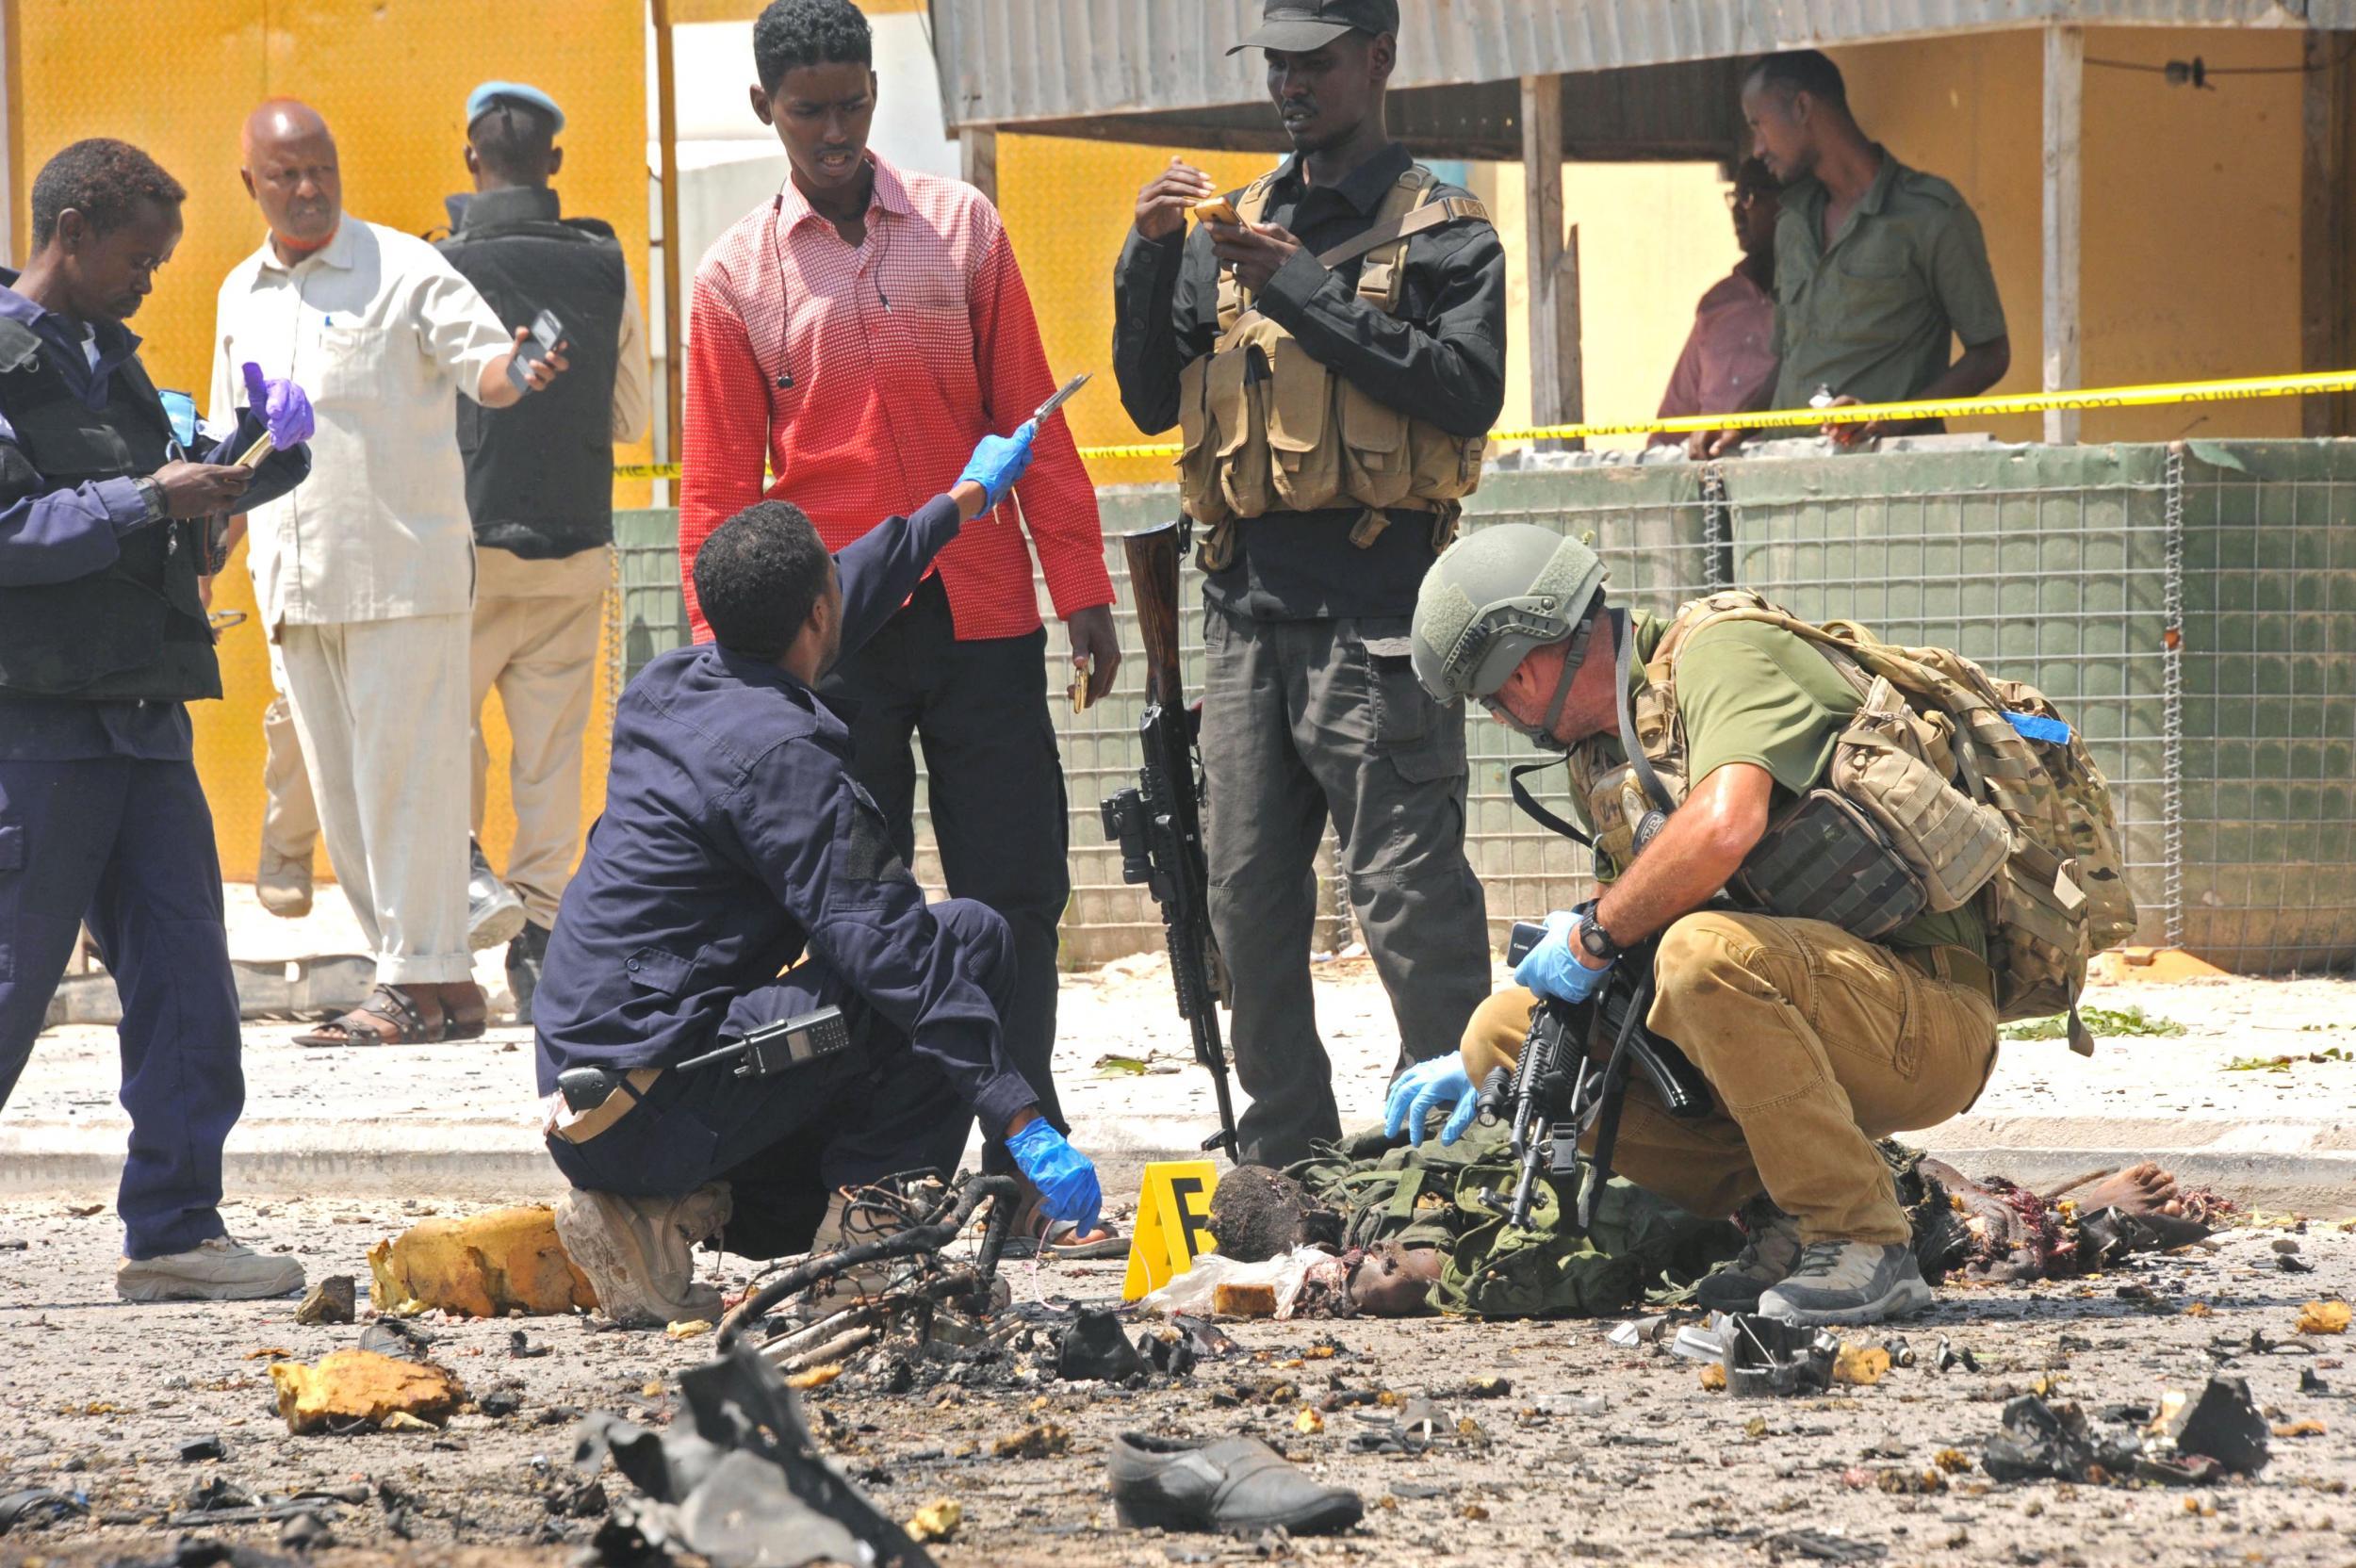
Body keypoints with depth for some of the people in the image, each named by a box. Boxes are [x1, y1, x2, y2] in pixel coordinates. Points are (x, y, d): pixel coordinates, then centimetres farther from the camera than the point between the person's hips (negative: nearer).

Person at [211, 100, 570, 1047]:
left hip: (402, 569, -6)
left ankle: (421, 983, -3)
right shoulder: (241, 296, 15)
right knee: (341, 792, 7)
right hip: (293, 581, 6)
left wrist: (514, 374, -37)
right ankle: (436, 979, 13)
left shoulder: (404, 270, -3)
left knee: (406, 777, -7)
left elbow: (481, 359, -14)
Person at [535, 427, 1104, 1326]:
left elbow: (851, 598, 32)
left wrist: (962, 502, 45)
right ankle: (860, 1240, -8)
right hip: (661, 1107, -9)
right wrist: (1023, 1121, -22)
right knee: (970, 941, -8)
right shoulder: (779, 753, -15)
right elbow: (886, 947, -21)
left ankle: (658, 1217, 8)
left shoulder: (666, 688, 12)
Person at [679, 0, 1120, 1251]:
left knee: (1015, 897, 0)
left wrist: (1082, 593, 3)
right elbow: (718, 486, 6)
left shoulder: (960, 229, 7)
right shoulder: (737, 277, 5)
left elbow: (1030, 422, 7)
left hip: (981, 619, 1)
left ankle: (1025, 1167, 7)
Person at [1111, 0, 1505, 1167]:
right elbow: (1152, 402, 15)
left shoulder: (1438, 232, 3)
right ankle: (1286, 1152, 13)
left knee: (1408, 894, -10)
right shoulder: (1228, 230, 19)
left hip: (1374, 599, -6)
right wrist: (1149, 257, 0)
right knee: (1249, 895, 6)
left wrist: (1301, 289, -15)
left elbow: (1465, 390, -12)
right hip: (1247, 595, 6)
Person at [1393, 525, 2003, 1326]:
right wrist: (1485, 1063, 21)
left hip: (1926, 1020, -9)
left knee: (1704, 953, -37)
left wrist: (1596, 935, -16)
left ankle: (1862, 1243, -24)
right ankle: (1784, 1223, -1)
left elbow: (1724, 825, -31)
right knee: (1508, 1029, 2)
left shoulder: (1724, 654, -12)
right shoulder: (1604, 760, 17)